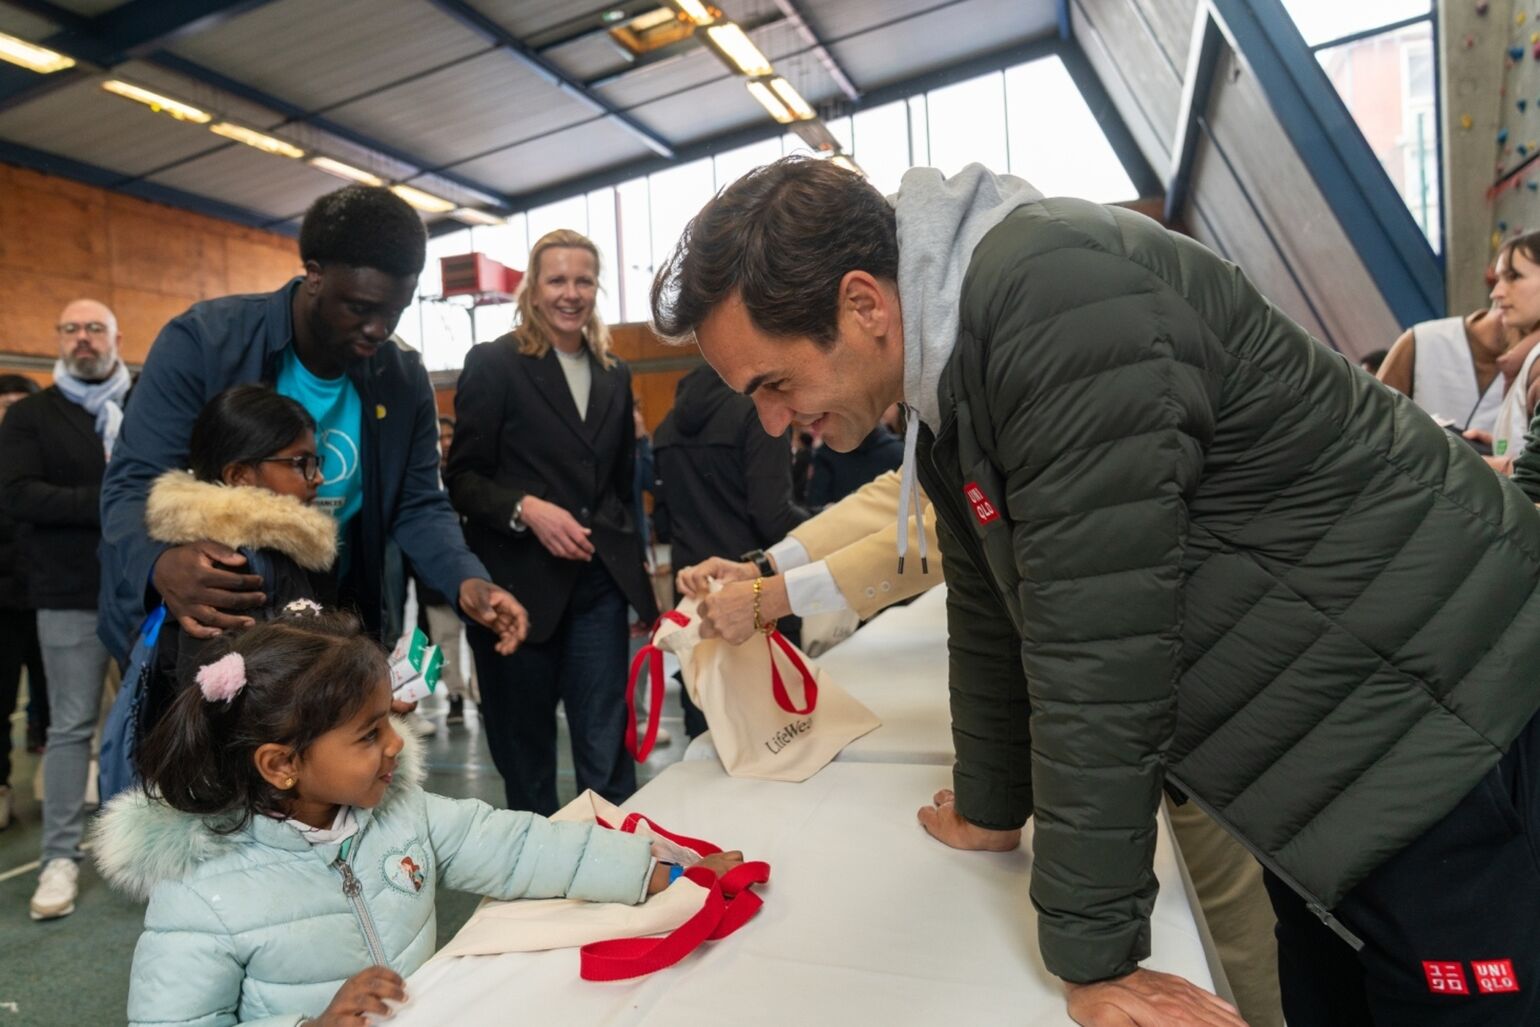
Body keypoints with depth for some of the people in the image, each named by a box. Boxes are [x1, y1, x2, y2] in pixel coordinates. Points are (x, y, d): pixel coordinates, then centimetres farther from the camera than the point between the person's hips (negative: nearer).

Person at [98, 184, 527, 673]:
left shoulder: (405, 378, -6)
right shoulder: (201, 341, -17)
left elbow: (419, 505, -4)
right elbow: (133, 484, -18)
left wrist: (466, 579, -25)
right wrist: (161, 564, -41)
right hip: (210, 623, -3)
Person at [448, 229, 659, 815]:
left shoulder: (615, 375, 13)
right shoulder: (493, 363, -2)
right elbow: (463, 477, -5)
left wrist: (629, 562, 14)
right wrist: (527, 509, -22)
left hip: (599, 584, 4)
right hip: (520, 582, -3)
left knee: (608, 746, 5)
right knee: (525, 748, 10)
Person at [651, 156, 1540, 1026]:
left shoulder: (1051, 298, -29)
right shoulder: (947, 371, 1)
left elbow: (1099, 645, -30)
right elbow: (993, 609, 9)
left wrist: (1091, 952, -20)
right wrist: (989, 808, 18)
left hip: (1433, 712, -8)